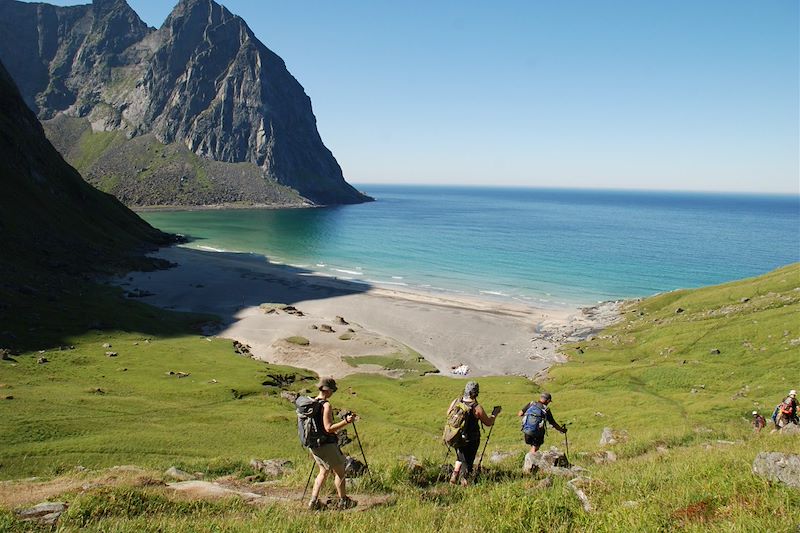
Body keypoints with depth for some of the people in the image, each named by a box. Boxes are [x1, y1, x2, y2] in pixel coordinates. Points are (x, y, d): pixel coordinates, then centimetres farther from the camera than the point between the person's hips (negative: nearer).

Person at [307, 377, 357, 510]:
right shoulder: (326, 405, -20)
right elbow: (328, 428, -24)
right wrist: (346, 421, -25)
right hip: (326, 444, -8)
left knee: (324, 471, 20)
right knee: (339, 471, 8)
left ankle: (314, 502, 14)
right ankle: (343, 501, 17)